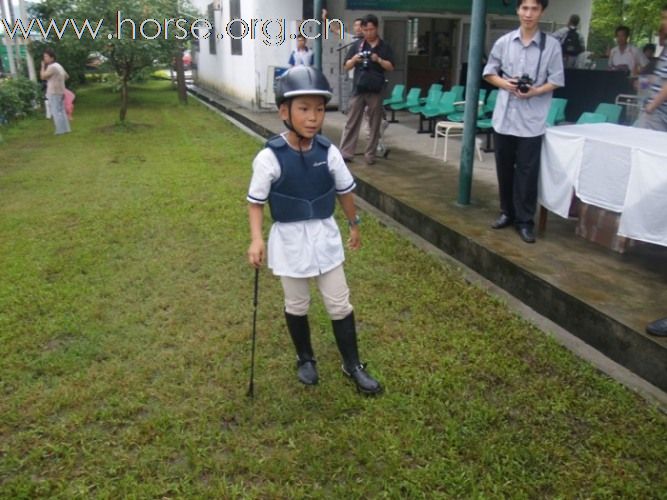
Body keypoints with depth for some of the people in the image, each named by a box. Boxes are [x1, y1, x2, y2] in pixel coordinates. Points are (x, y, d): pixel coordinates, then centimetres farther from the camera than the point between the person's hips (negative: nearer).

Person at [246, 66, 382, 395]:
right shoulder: (269, 157, -17)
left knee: (339, 304, 11)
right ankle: (305, 359, 40)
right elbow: (256, 201, -9)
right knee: (296, 305, 16)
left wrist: (354, 225, 17)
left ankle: (352, 364, 29)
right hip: (289, 240, -2)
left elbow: (344, 191, 6)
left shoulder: (328, 152, -8)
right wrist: (256, 239, -20)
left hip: (325, 236, 3)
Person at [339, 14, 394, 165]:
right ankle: (345, 153, 1)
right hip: (358, 89, 1)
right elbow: (347, 66, 8)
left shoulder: (385, 47, 5)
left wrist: (379, 60, -15)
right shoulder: (357, 45, 8)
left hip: (375, 91, 0)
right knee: (351, 122, -1)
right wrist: (354, 60, -13)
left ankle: (370, 154, 11)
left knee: (374, 124, 4)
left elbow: (391, 67, 2)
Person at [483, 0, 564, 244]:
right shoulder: (504, 42, 3)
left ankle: (525, 220, 10)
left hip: (532, 118, -2)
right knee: (504, 168, 11)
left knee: (527, 171, 0)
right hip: (504, 115, 3)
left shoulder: (551, 45, -2)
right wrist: (504, 83, -8)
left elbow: (556, 81, 0)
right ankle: (507, 212, 27)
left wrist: (536, 91, -17)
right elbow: (489, 72, 11)